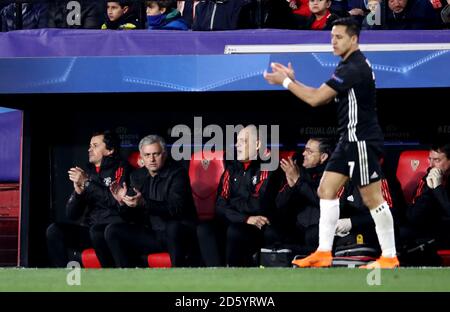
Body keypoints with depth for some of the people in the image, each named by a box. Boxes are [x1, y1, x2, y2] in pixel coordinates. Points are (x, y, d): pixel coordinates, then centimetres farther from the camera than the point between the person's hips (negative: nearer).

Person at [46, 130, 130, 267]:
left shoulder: (120, 168, 2)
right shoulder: (88, 172, 16)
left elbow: (118, 201, -16)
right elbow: (72, 214, 14)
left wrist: (87, 183, -12)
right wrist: (78, 191, -6)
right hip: (89, 228, 6)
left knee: (96, 231, -36)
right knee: (54, 230, -14)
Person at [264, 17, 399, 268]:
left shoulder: (355, 67, -19)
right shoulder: (350, 65, 14)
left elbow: (315, 98, -19)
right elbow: (322, 98, 16)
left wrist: (285, 82, -8)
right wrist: (292, 80, 8)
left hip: (362, 140, -10)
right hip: (350, 140, 10)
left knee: (373, 198, -6)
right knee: (327, 190, 7)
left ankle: (389, 257, 1)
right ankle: (324, 253, 7)